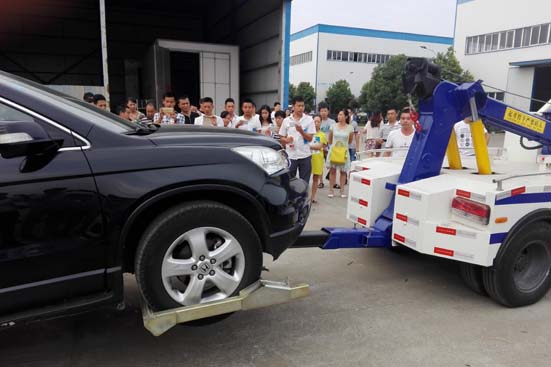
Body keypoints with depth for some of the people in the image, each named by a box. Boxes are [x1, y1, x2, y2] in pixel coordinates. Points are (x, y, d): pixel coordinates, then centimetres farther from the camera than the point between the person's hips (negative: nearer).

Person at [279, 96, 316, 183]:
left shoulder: (309, 120, 1)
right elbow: (282, 138, 9)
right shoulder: (286, 121, 4)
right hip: (290, 156, 1)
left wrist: (301, 131, -19)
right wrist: (287, 140, -14)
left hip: (305, 156, 0)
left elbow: (310, 138, -3)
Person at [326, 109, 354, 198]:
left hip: (344, 152, 0)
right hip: (333, 150, 0)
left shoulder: (350, 128, -4)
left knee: (343, 171, 7)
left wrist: (344, 145, 12)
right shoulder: (333, 126, -2)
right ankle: (331, 190, 12)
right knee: (332, 170, 4)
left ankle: (342, 191, 18)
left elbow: (350, 141, 9)